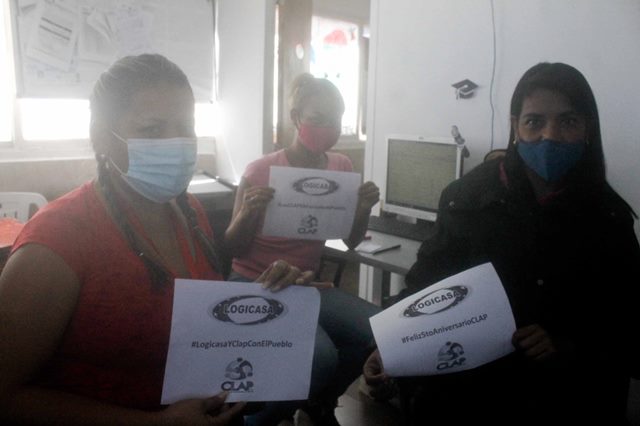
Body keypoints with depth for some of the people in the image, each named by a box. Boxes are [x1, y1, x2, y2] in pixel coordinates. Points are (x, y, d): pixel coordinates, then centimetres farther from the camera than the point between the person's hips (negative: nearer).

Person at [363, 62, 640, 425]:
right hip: (473, 364, -1)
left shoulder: (608, 216, 0)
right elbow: (426, 281, -2)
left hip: (569, 377, 1)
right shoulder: (470, 195, -4)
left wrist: (568, 347, -12)